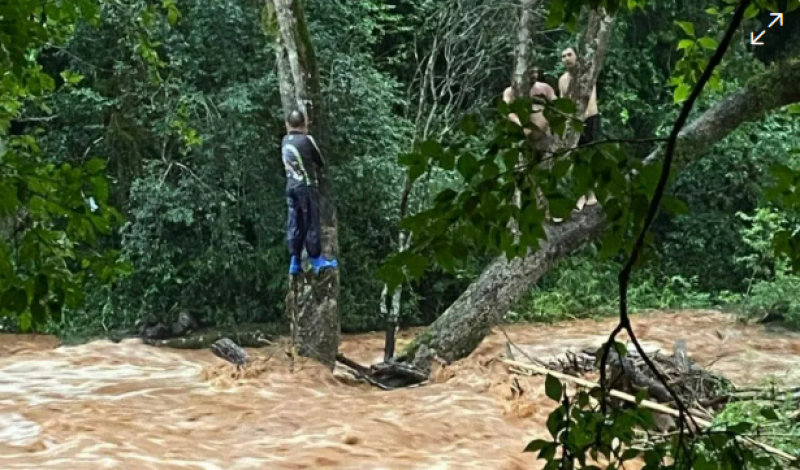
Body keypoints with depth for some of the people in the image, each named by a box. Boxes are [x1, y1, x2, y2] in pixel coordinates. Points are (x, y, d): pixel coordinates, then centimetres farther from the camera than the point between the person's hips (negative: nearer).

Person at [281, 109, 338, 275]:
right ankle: (316, 260, 5)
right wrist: (313, 165, 21)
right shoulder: (306, 140, -10)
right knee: (311, 223, 0)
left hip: (290, 186, 6)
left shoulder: (285, 141, 6)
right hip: (306, 185, -6)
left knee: (294, 224, 8)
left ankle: (295, 262, 9)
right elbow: (321, 162, 0)